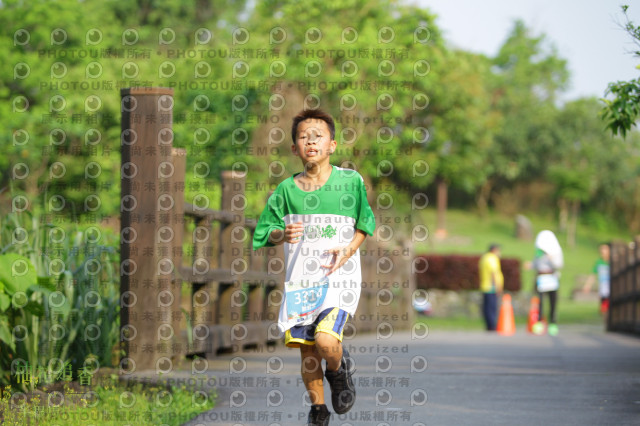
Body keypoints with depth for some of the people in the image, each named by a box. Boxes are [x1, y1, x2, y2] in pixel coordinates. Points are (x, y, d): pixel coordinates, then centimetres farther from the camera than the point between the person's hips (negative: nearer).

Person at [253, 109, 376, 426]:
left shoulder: (350, 181, -1)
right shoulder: (287, 189, 4)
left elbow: (364, 223, 7)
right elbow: (266, 230, 10)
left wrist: (348, 250, -10)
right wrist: (282, 234, -12)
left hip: (339, 277, -3)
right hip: (300, 280, 3)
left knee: (326, 340, -22)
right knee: (306, 349, 4)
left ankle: (339, 371, 12)